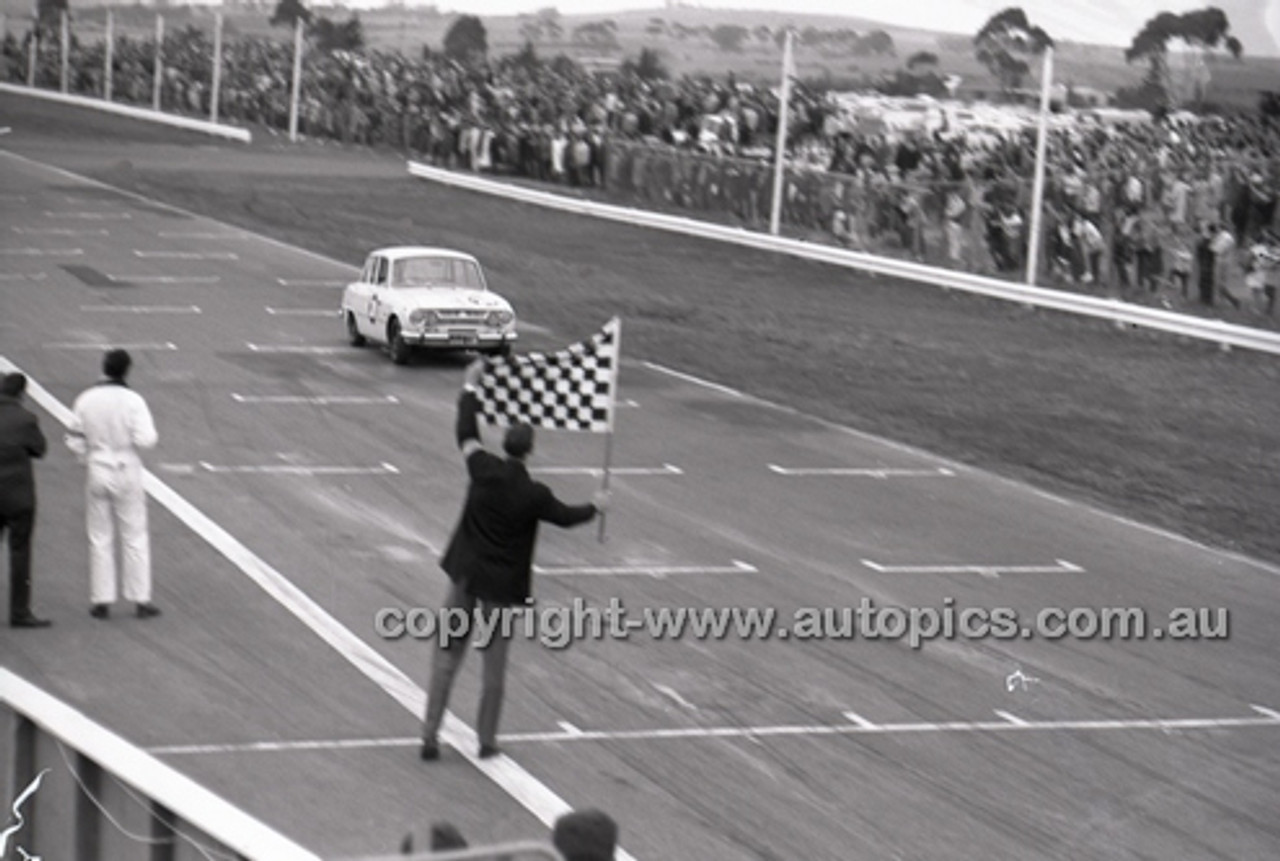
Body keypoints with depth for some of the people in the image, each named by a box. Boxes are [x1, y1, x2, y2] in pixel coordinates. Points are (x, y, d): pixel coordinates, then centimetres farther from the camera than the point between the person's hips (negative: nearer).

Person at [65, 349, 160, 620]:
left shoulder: (86, 399, -3)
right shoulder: (132, 400, -13)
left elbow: (75, 439, 1)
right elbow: (146, 439, -18)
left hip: (97, 473, 2)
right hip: (127, 472, -2)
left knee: (100, 539, 10)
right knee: (135, 537, 7)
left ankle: (102, 600, 11)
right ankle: (141, 600, 8)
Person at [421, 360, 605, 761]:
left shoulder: (484, 471, -8)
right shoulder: (534, 494, -13)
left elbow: (467, 434, 9)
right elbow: (566, 516, 4)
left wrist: (470, 388, 21)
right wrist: (595, 506, 25)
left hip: (466, 574, 2)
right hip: (503, 585, -2)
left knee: (447, 656, 6)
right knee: (494, 664, 9)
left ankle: (430, 735, 5)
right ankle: (487, 740, 16)